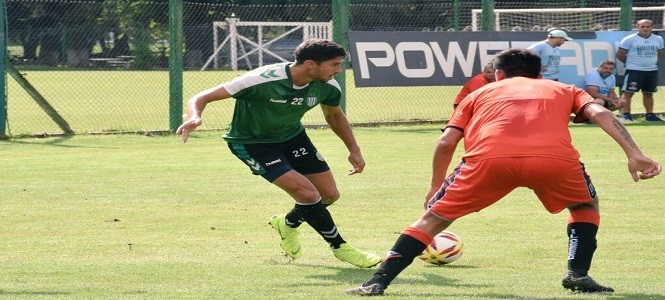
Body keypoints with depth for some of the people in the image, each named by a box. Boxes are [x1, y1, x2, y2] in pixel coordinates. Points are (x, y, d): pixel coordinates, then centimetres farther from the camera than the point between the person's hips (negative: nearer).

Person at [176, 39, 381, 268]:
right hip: (251, 143, -7)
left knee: (329, 194, 3)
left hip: (292, 136, 7)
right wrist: (195, 118, -51)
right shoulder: (262, 80, -34)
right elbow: (202, 97, -31)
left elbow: (334, 115, 11)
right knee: (307, 193, -20)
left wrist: (354, 150, 6)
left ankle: (288, 224, 34)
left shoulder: (328, 87, -15)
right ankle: (340, 247, 1)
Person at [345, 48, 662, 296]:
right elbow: (601, 113, 16)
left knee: (434, 217, 17)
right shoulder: (563, 90, 35)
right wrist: (634, 155, 7)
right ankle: (578, 273, 15)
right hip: (555, 158, 0)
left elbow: (446, 143, 24)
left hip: (489, 158, 0)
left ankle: (378, 281, 8)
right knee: (586, 205, 32)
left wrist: (435, 187, 36)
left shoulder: (481, 93, 35)